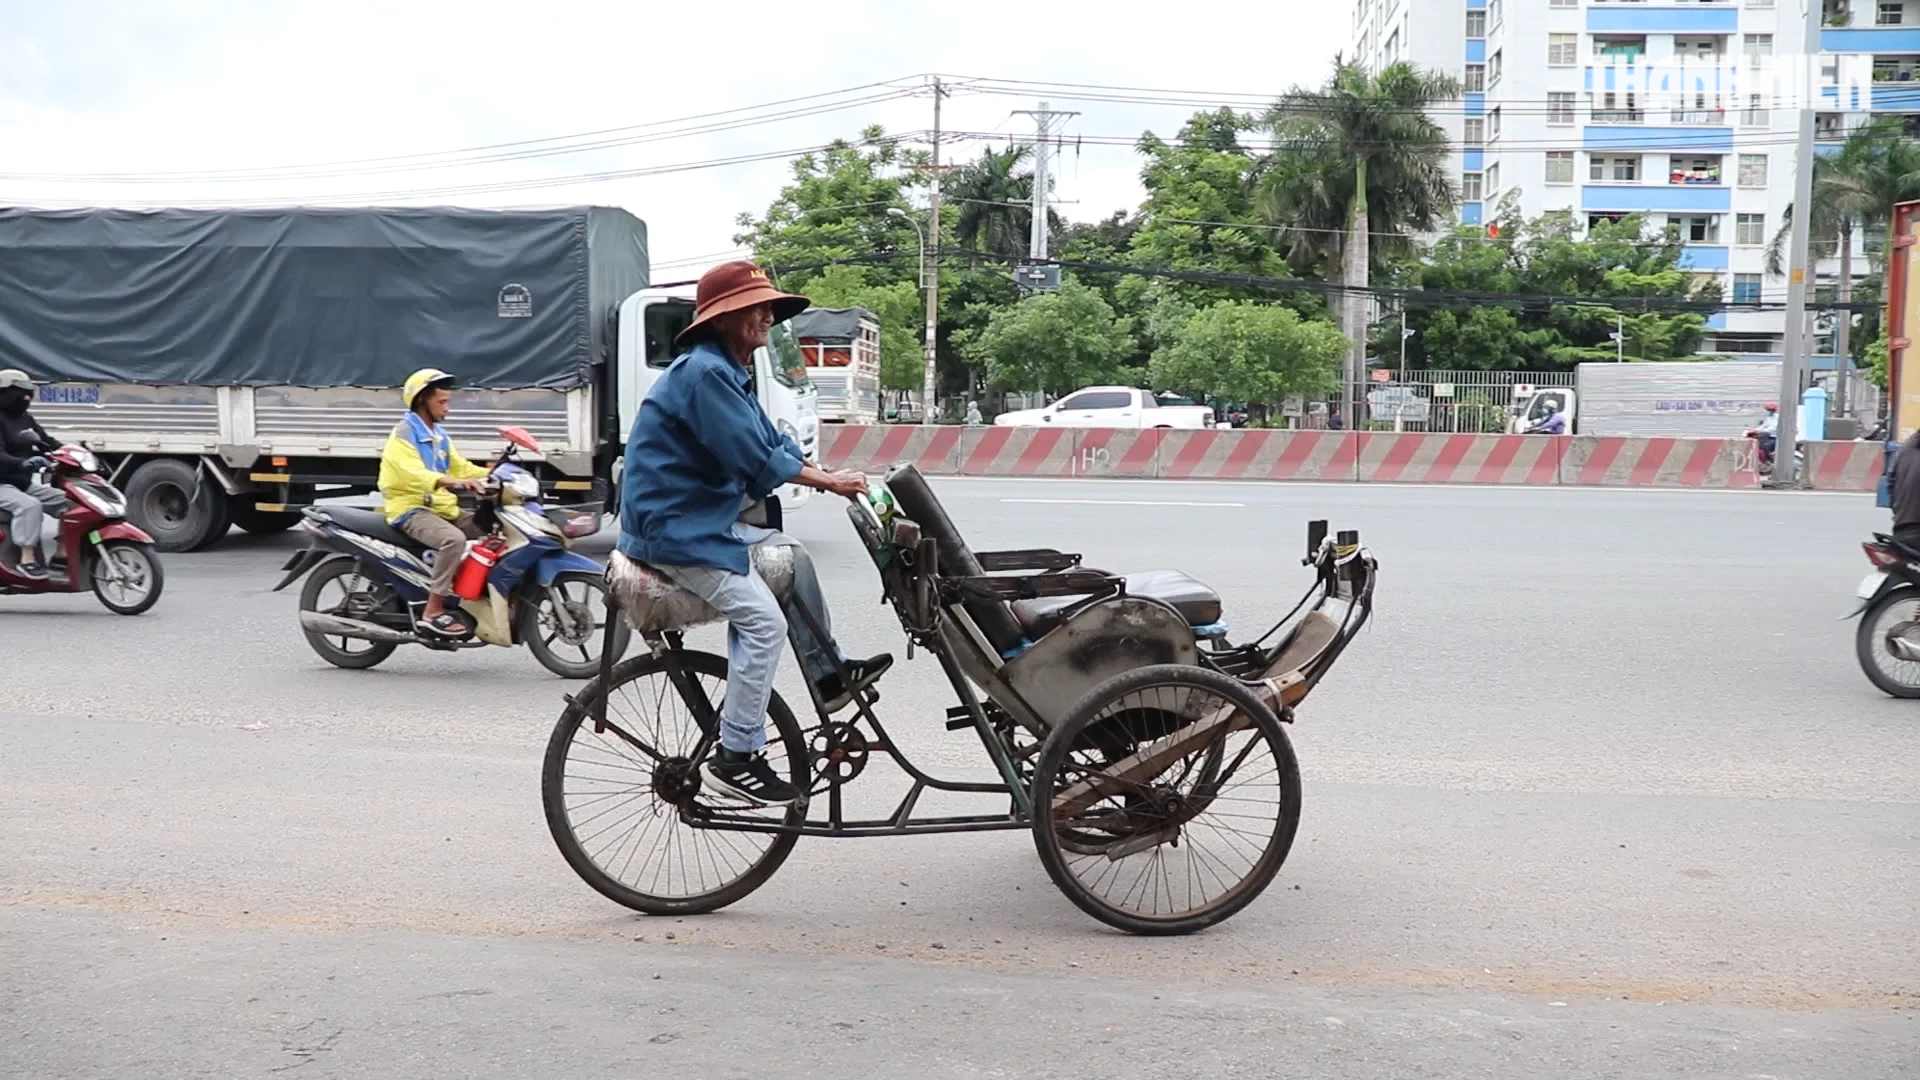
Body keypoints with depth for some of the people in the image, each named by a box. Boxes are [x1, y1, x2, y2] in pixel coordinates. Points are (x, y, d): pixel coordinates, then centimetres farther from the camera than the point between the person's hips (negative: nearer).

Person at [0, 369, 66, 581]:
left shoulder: (26, 419, 14)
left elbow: (49, 444, 17)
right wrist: (22, 463, -46)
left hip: (25, 483, 9)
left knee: (67, 501, 3)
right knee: (30, 506, -35)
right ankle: (27, 559, -33)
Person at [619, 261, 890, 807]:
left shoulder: (727, 371, 15)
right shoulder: (703, 372, -19)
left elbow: (772, 445, 13)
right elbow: (755, 458, -23)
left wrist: (834, 480, -1)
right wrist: (828, 481, -13)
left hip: (705, 519, 11)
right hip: (672, 529, -11)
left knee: (792, 556, 16)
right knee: (763, 620, -17)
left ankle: (829, 674, 23)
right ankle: (736, 757, -11)